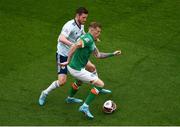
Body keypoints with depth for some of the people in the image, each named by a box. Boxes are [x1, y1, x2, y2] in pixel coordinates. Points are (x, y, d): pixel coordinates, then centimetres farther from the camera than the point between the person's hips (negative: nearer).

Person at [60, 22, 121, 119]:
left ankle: (70, 98, 62)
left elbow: (98, 55, 21)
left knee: (79, 80, 42)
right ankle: (85, 107, -5)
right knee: (100, 84, -6)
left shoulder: (91, 41, 12)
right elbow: (75, 46, -35)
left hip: (72, 67, 10)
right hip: (77, 70, -10)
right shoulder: (88, 39, -20)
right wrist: (68, 61, -33)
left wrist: (113, 54, 18)